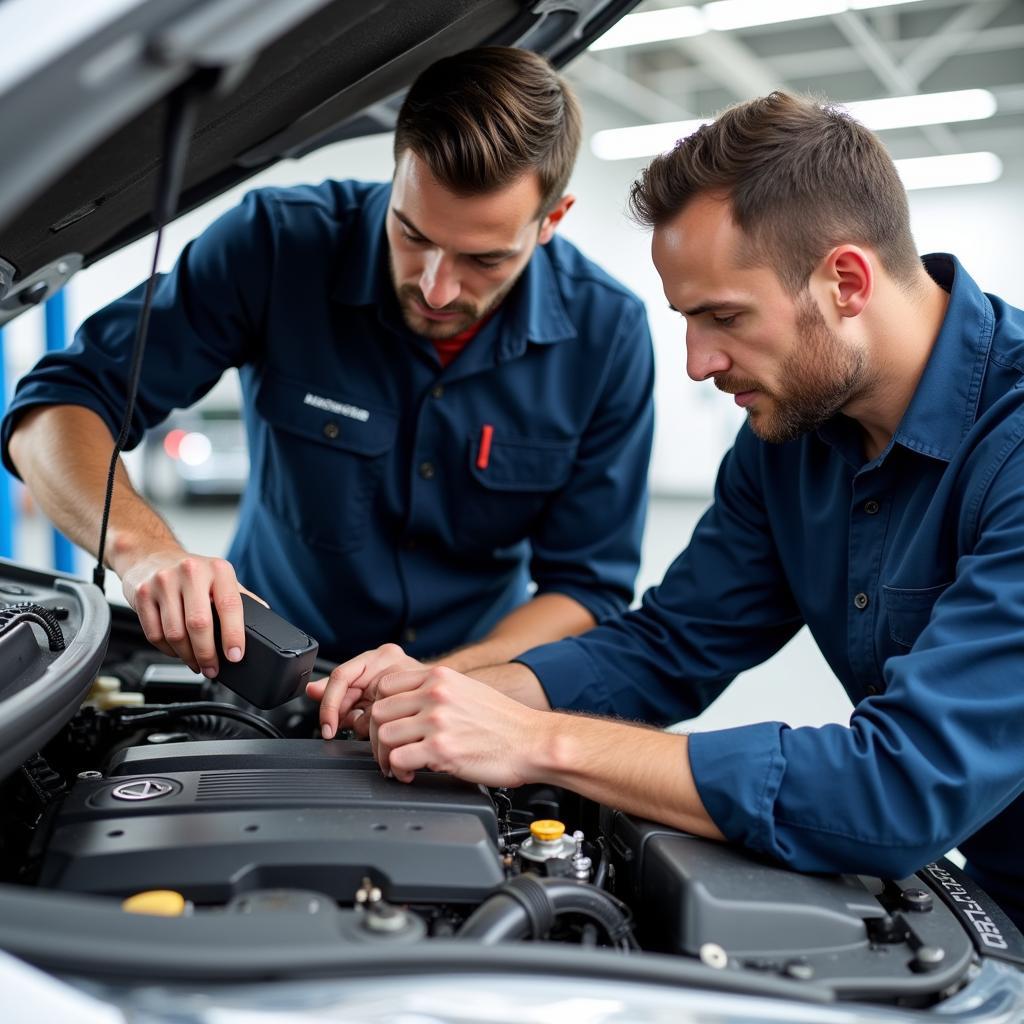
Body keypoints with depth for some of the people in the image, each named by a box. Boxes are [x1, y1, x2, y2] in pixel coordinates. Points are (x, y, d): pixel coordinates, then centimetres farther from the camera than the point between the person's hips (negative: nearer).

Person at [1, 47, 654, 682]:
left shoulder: (607, 336, -13)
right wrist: (143, 548, -33)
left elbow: (587, 585, -9)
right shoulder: (280, 244, -16)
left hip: (476, 687, 3)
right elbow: (57, 407, -14)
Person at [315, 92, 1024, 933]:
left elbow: (911, 786, -34)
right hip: (946, 879, 5)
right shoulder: (790, 429, -1)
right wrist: (444, 693, -11)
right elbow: (666, 649, 4)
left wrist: (541, 743, -29)